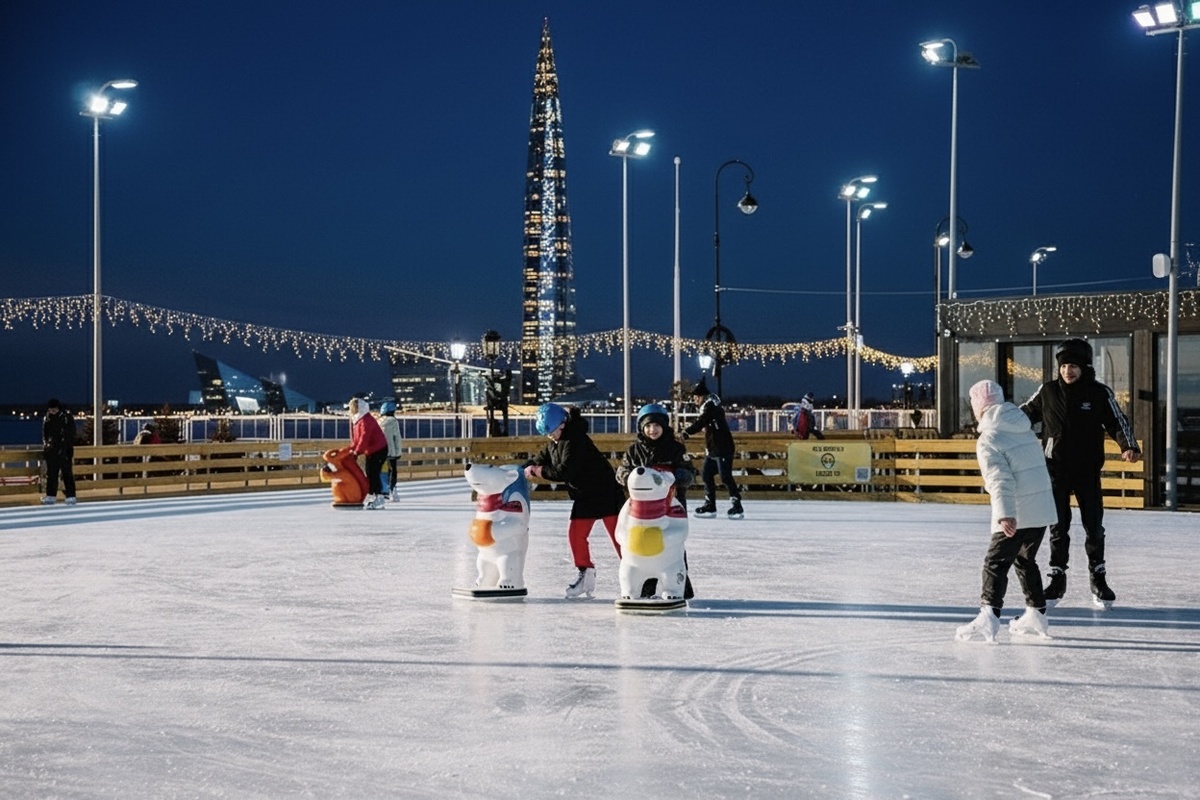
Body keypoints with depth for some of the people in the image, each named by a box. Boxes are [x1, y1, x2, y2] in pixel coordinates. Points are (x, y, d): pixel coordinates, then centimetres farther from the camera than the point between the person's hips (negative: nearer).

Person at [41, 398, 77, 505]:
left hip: (64, 452, -5)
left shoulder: (67, 417, -6)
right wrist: (45, 448, 10)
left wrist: (69, 449, -12)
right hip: (52, 451, 5)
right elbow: (45, 435, 18)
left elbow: (71, 435, -7)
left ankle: (71, 496, -2)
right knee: (51, 475, 8)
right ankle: (50, 496, 14)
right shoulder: (47, 419, 10)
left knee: (67, 474, -5)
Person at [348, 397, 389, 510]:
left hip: (378, 450, -10)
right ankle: (370, 497, 21)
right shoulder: (358, 420, 13)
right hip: (370, 452, 10)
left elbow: (364, 438, -25)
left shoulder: (366, 421, -20)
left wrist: (357, 451, -21)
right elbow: (356, 438, 17)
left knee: (373, 474, -11)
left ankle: (378, 499, -10)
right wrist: (352, 449, 6)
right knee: (369, 474, 13)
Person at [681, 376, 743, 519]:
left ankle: (737, 507, -5)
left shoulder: (710, 406, -14)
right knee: (707, 475, 11)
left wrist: (686, 432, -28)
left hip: (723, 448, -10)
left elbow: (700, 423, -25)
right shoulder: (708, 406, 15)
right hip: (712, 449, 10)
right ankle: (710, 506, 16)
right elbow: (702, 424, 15)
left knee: (726, 477, -9)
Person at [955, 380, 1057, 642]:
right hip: (1043, 509, 8)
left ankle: (989, 615, -23)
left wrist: (1005, 515, -29)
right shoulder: (1024, 429, 15)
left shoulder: (989, 439, -10)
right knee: (1025, 560, 22)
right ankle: (1036, 615, 27)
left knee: (996, 562, -8)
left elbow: (1001, 480, -21)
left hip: (1016, 515, -8)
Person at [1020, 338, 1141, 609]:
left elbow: (1117, 422, -5)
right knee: (1058, 526, 5)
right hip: (1056, 469, 1)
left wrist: (1129, 447, -21)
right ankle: (1057, 579, 15)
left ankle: (1099, 579, 15)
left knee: (1094, 525, 2)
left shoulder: (1099, 393, -4)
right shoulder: (1048, 391, 1)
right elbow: (1025, 414, 11)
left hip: (1088, 470, -1)